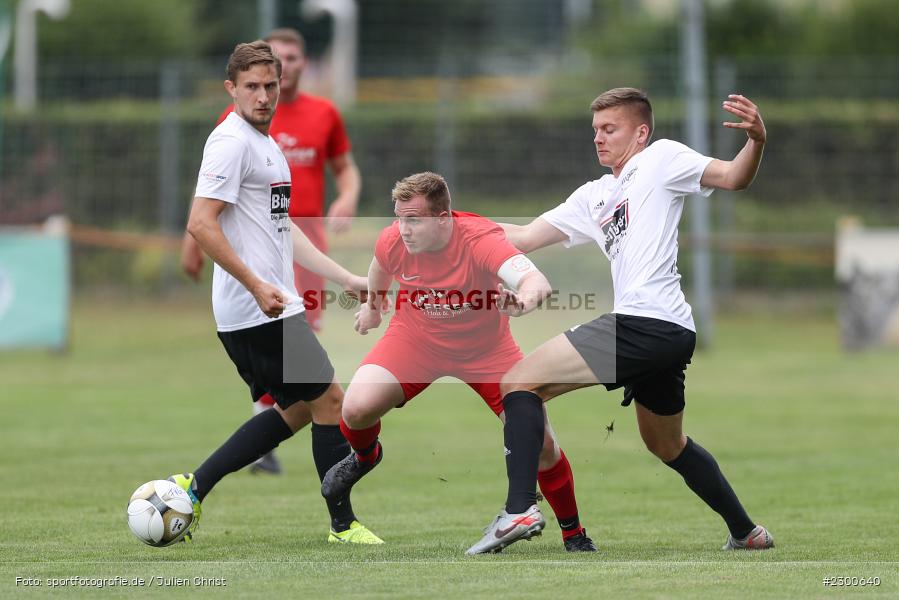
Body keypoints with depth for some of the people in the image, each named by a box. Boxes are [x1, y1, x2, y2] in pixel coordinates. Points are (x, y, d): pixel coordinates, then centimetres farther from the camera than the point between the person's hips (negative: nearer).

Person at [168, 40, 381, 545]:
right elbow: (201, 224, -21)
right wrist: (257, 286, -23)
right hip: (259, 311, -10)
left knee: (296, 409, 15)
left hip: (275, 306, 10)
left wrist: (347, 278, 22)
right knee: (329, 398, -3)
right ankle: (344, 523, 7)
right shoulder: (231, 141, -13)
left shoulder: (267, 143, 18)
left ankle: (193, 487, 13)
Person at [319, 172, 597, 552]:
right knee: (356, 409, -21)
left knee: (541, 444, -9)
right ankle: (364, 456, 19)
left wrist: (524, 298, -75)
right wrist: (373, 304, 26)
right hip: (414, 337, 2)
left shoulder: (481, 241, -34)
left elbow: (537, 281, -51)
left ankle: (574, 534, 17)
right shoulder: (392, 242, -21)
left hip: (485, 348, -2)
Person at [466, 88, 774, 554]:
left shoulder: (661, 158, 4)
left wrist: (756, 140, -28)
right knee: (667, 446, 26)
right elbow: (524, 238, 25)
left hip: (648, 321, -9)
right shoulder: (595, 196, 25)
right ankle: (746, 531, 36)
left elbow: (732, 178, -8)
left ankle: (519, 509, -25)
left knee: (519, 381, -11)